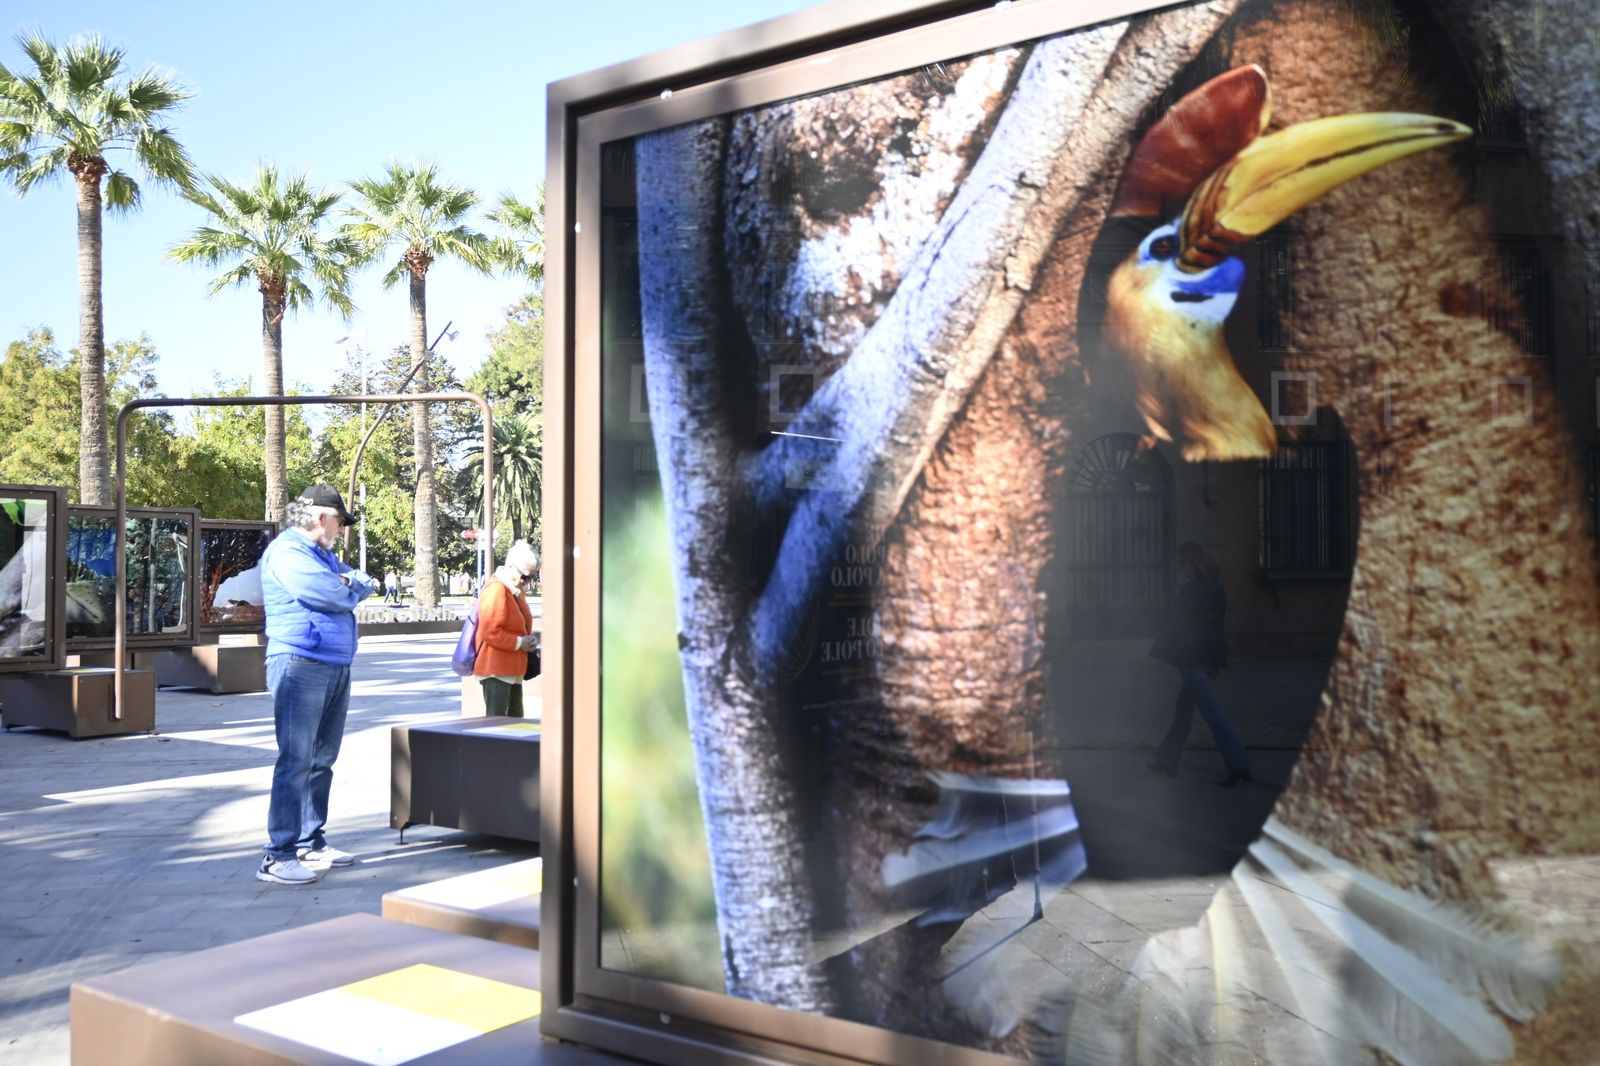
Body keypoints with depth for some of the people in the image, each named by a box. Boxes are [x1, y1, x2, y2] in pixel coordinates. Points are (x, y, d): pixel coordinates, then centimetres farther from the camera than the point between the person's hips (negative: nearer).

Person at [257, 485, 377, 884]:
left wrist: (351, 583, -4)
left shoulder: (324, 554, 22)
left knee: (321, 761, 13)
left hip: (336, 668, 9)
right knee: (296, 762, -10)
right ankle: (278, 857, -8)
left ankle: (310, 842, 22)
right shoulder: (287, 551, -8)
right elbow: (329, 594, -20)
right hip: (301, 666, -9)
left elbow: (364, 582, 18)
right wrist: (354, 590, 2)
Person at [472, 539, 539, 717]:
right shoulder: (496, 590, -19)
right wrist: (519, 643, -19)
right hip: (496, 669, -10)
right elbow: (490, 632, -25)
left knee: (515, 719, 14)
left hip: (513, 670, 10)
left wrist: (529, 638, 5)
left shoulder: (517, 590, 13)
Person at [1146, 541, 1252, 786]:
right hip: (1211, 656, 9)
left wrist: (1157, 652, -5)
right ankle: (1167, 760, 25)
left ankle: (1238, 764, -8)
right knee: (1183, 710, 16)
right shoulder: (1217, 588, 8)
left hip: (1192, 658, -9)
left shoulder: (1190, 590, -17)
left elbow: (1177, 626, -14)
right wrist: (1218, 662, 17)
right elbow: (1216, 623, 12)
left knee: (1212, 712, -7)